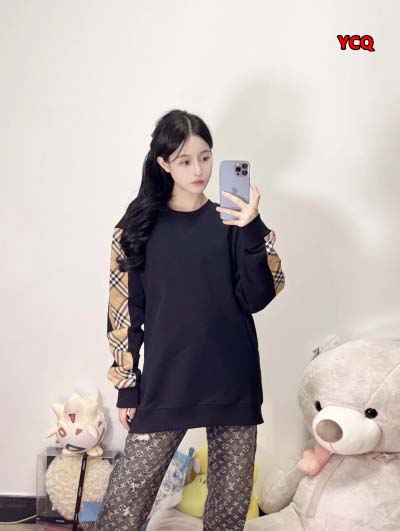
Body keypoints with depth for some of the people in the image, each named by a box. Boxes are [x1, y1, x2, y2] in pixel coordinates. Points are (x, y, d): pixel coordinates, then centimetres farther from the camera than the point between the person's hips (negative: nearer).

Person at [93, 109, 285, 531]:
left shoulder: (232, 221, 3)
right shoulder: (139, 227, 3)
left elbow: (257, 299, -6)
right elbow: (124, 313, 4)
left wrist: (251, 231, -18)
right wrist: (126, 386, 2)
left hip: (233, 382, 1)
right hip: (165, 383, -1)